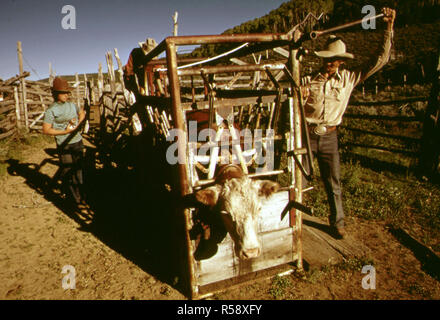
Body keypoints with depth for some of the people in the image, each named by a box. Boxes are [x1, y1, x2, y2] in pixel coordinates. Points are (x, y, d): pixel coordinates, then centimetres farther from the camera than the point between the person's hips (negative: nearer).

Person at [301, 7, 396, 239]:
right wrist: (299, 97, -22)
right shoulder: (308, 81, -2)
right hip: (307, 135, -1)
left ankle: (337, 222, 27)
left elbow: (379, 60, 3)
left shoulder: (348, 79, 1)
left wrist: (389, 27, -2)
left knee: (333, 183, 10)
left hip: (329, 137, 1)